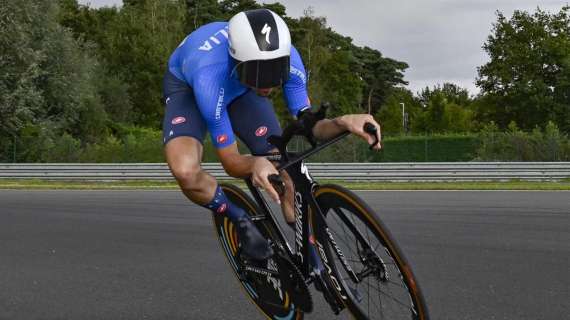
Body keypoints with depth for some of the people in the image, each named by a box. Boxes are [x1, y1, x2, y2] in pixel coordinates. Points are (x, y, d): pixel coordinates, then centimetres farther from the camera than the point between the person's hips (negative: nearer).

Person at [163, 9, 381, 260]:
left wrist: (343, 123, -44)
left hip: (240, 88, 4)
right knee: (185, 171, -33)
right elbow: (231, 162, -33)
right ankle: (241, 221, -4)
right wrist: (255, 164, -57)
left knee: (287, 176, -12)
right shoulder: (210, 77, -44)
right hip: (187, 86, -3)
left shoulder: (286, 58, -32)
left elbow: (308, 125, -21)